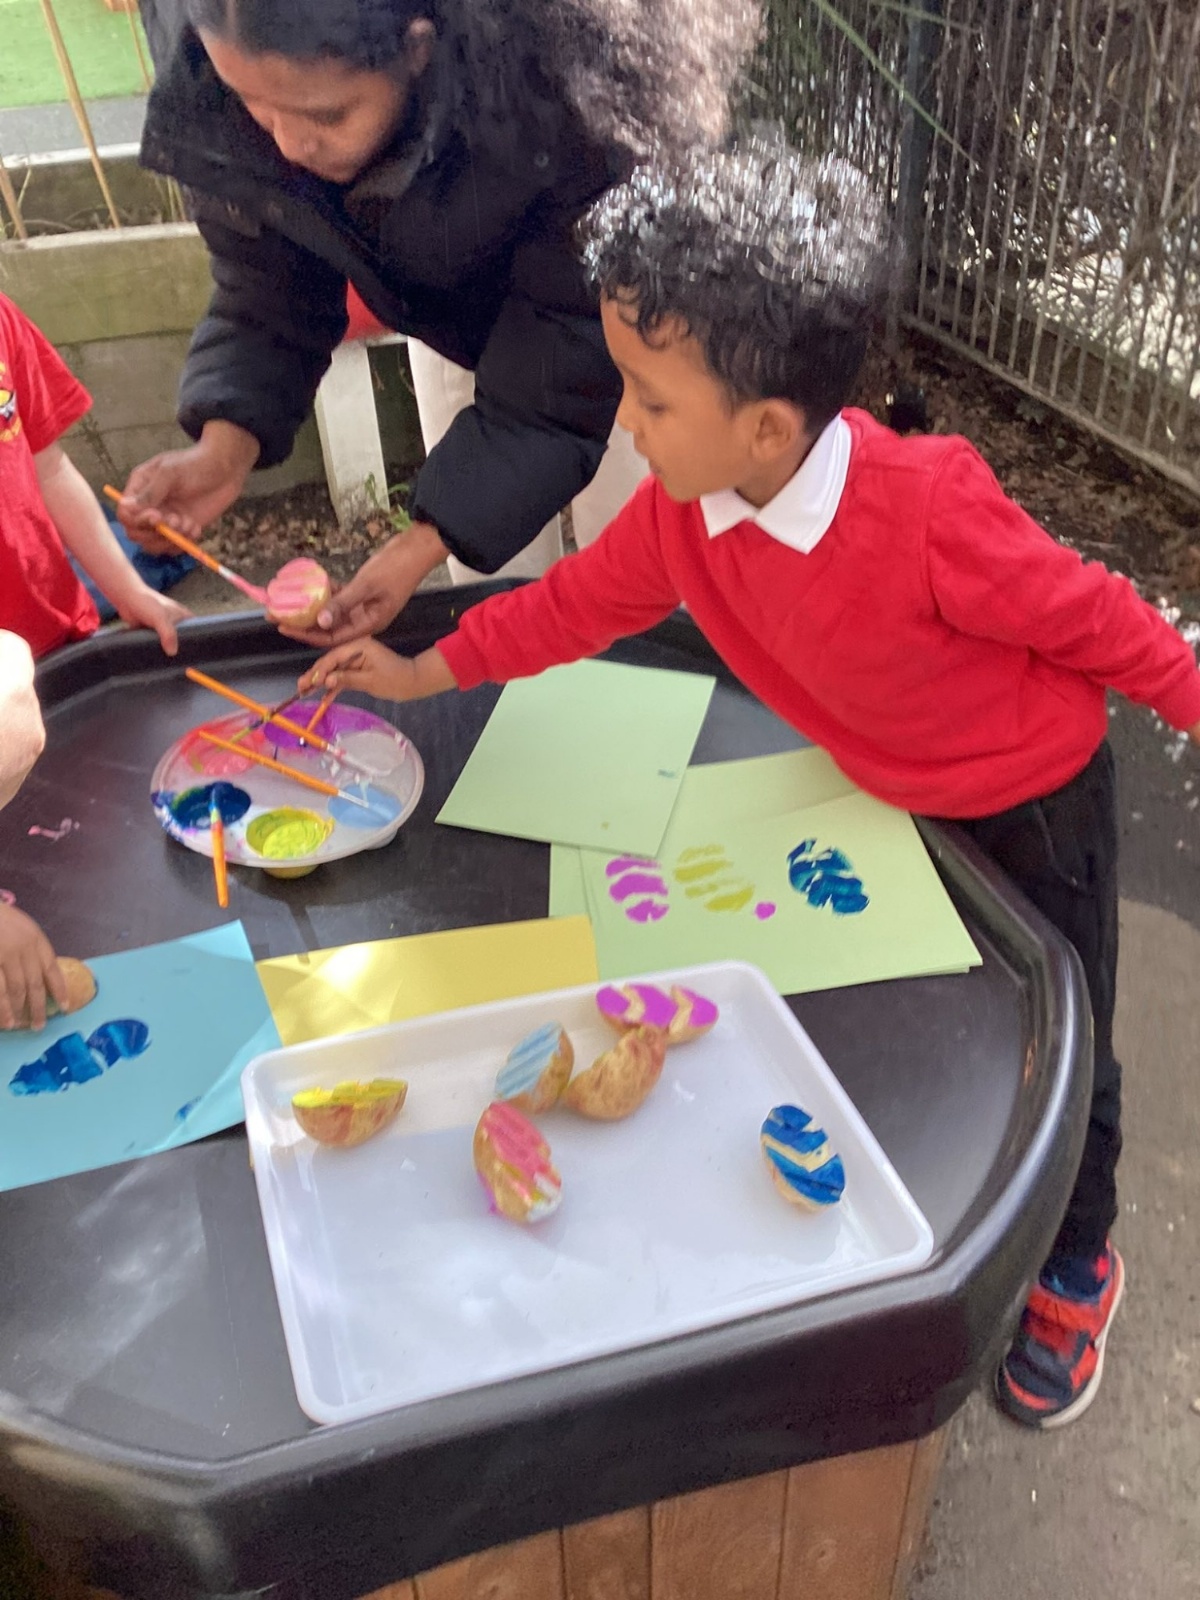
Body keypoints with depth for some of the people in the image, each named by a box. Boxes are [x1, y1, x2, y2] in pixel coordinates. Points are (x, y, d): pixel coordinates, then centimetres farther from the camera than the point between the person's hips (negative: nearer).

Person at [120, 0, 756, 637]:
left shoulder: (556, 96, -40)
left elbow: (566, 364, -33)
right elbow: (269, 293, -17)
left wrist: (424, 546, -37)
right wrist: (225, 444, -36)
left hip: (619, 325, -3)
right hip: (451, 325, 4)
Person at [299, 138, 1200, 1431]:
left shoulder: (927, 513, -38)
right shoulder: (684, 511, -18)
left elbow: (1091, 617, -24)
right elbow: (581, 598, -3)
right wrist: (421, 672, 2)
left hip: (1035, 804, -5)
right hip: (892, 799, 6)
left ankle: (1076, 1271, 41)